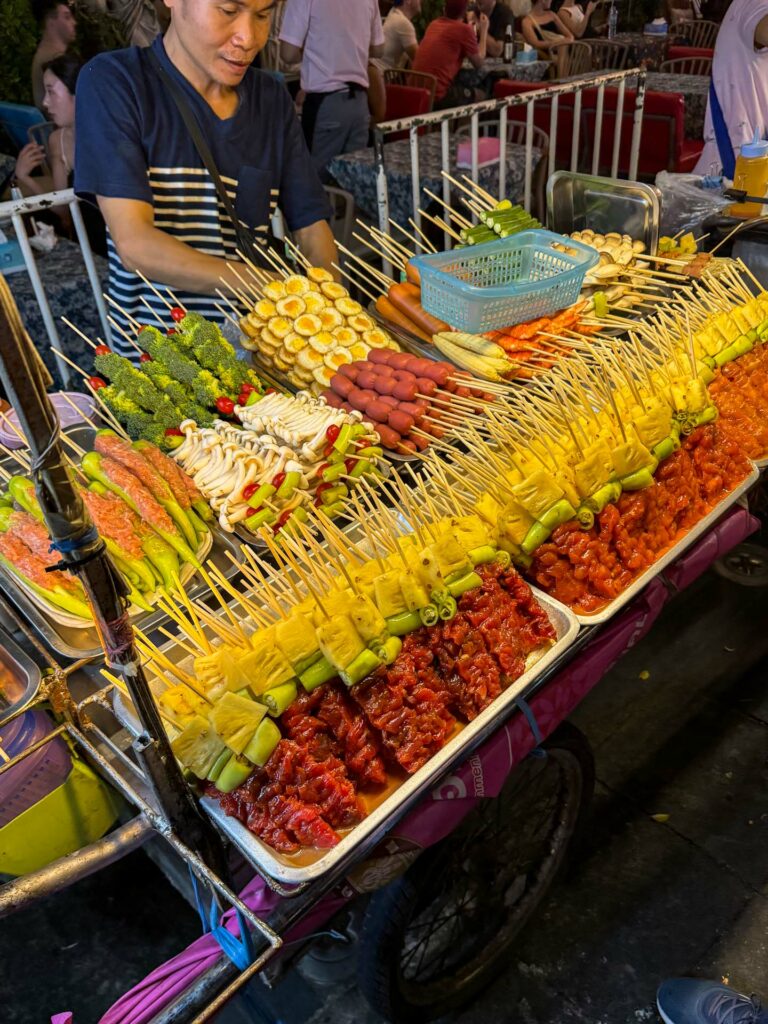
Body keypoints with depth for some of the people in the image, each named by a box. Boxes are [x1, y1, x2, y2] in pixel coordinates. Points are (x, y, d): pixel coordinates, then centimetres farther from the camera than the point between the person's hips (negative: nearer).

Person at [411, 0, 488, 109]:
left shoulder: (433, 24, 15)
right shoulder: (465, 29, -5)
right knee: (478, 95, 17)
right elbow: (478, 64, 7)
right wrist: (484, 31, 17)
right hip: (437, 95, -7)